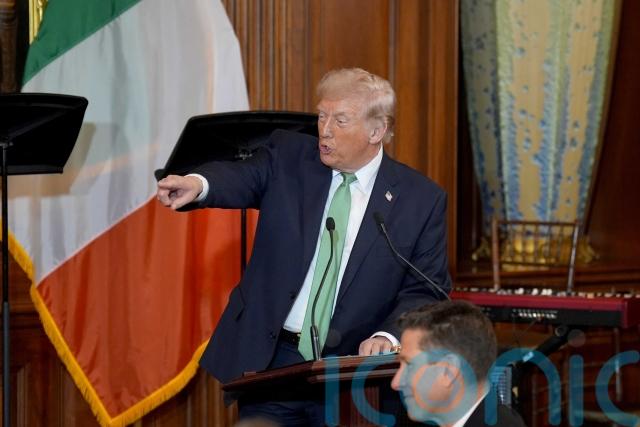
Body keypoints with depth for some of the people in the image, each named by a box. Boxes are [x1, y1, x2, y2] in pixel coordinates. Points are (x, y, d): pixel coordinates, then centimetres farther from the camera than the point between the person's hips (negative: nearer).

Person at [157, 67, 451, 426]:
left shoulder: (422, 199, -1)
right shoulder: (288, 157, 2)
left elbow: (426, 290, 0)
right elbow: (241, 178, -16)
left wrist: (388, 336, -18)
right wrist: (198, 183, -39)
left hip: (350, 376, -1)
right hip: (269, 360, 1)